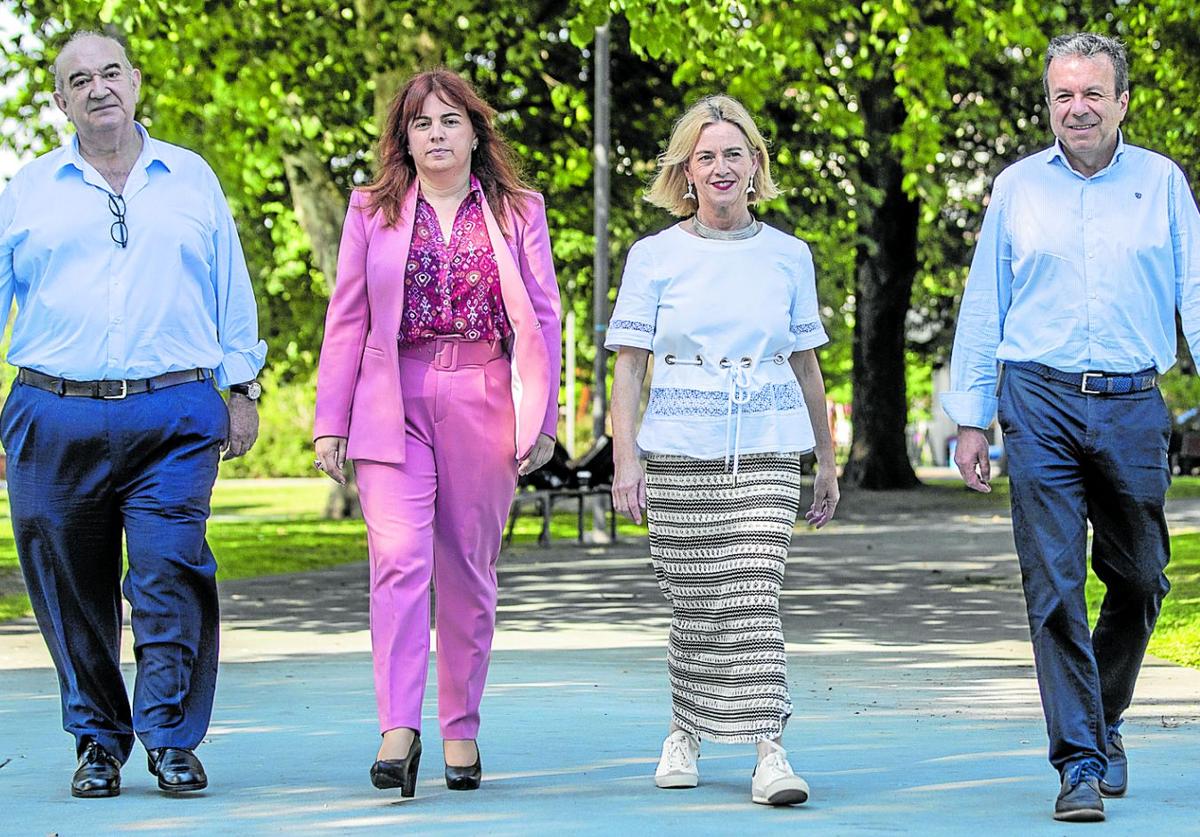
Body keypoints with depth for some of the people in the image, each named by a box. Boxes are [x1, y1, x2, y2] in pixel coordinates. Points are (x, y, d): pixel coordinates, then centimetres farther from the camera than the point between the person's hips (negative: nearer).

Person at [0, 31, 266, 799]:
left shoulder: (191, 180, 13)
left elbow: (232, 293, 17)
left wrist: (243, 390, 13)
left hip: (174, 417, -1)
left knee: (171, 577, -11)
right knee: (73, 590, 3)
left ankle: (171, 739, -2)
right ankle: (99, 741, 16)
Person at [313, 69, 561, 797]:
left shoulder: (517, 211, 8)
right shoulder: (373, 211, 9)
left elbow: (544, 317, 7)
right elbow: (347, 319, 9)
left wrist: (542, 420, 1)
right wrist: (330, 422, 3)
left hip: (483, 405, 1)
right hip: (394, 403, 0)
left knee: (468, 571, 6)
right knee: (400, 559, -15)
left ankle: (462, 731, 16)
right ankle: (399, 730, -19)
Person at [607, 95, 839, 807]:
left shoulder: (788, 256, 8)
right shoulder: (656, 257, 3)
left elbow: (806, 362, 14)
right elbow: (629, 362, 1)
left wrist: (827, 461, 16)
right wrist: (624, 458, -8)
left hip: (767, 452, 0)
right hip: (680, 452, 0)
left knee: (755, 597, -12)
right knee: (694, 603, 4)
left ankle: (769, 751, -14)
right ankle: (686, 730, 26)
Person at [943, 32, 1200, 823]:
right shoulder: (1017, 187, 8)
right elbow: (983, 308, 10)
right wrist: (970, 418, 6)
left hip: (1133, 407, 1)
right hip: (1042, 405, -1)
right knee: (1054, 587, -6)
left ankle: (1103, 721, 31)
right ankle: (1081, 764, -4)